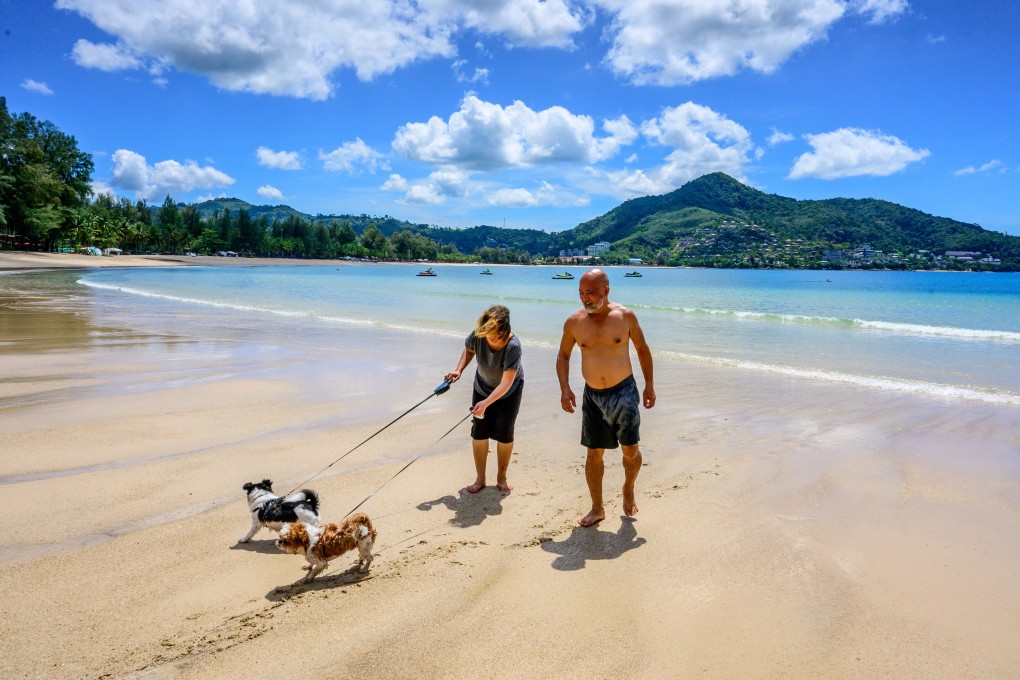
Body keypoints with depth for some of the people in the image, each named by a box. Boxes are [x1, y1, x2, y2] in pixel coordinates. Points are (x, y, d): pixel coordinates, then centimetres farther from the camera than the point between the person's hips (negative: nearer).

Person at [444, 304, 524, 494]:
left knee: (504, 434, 0)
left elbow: (506, 383, -38)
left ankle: (501, 477, 21)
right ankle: (480, 478, 14)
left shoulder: (513, 346, -38)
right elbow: (469, 350, -1)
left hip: (509, 391, -3)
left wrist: (486, 403, -47)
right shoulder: (478, 335, -27)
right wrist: (459, 370, -16)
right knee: (478, 432, 0)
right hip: (483, 387, 3)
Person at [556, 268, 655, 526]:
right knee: (594, 453, 6)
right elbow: (563, 356, 8)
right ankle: (597, 508, 21)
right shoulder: (574, 322, -4)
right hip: (593, 395, 2)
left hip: (624, 391, -1)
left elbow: (642, 349, 6)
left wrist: (649, 384, 5)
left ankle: (628, 489, 29)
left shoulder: (625, 316, -7)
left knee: (630, 449, -2)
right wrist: (565, 388, -4)